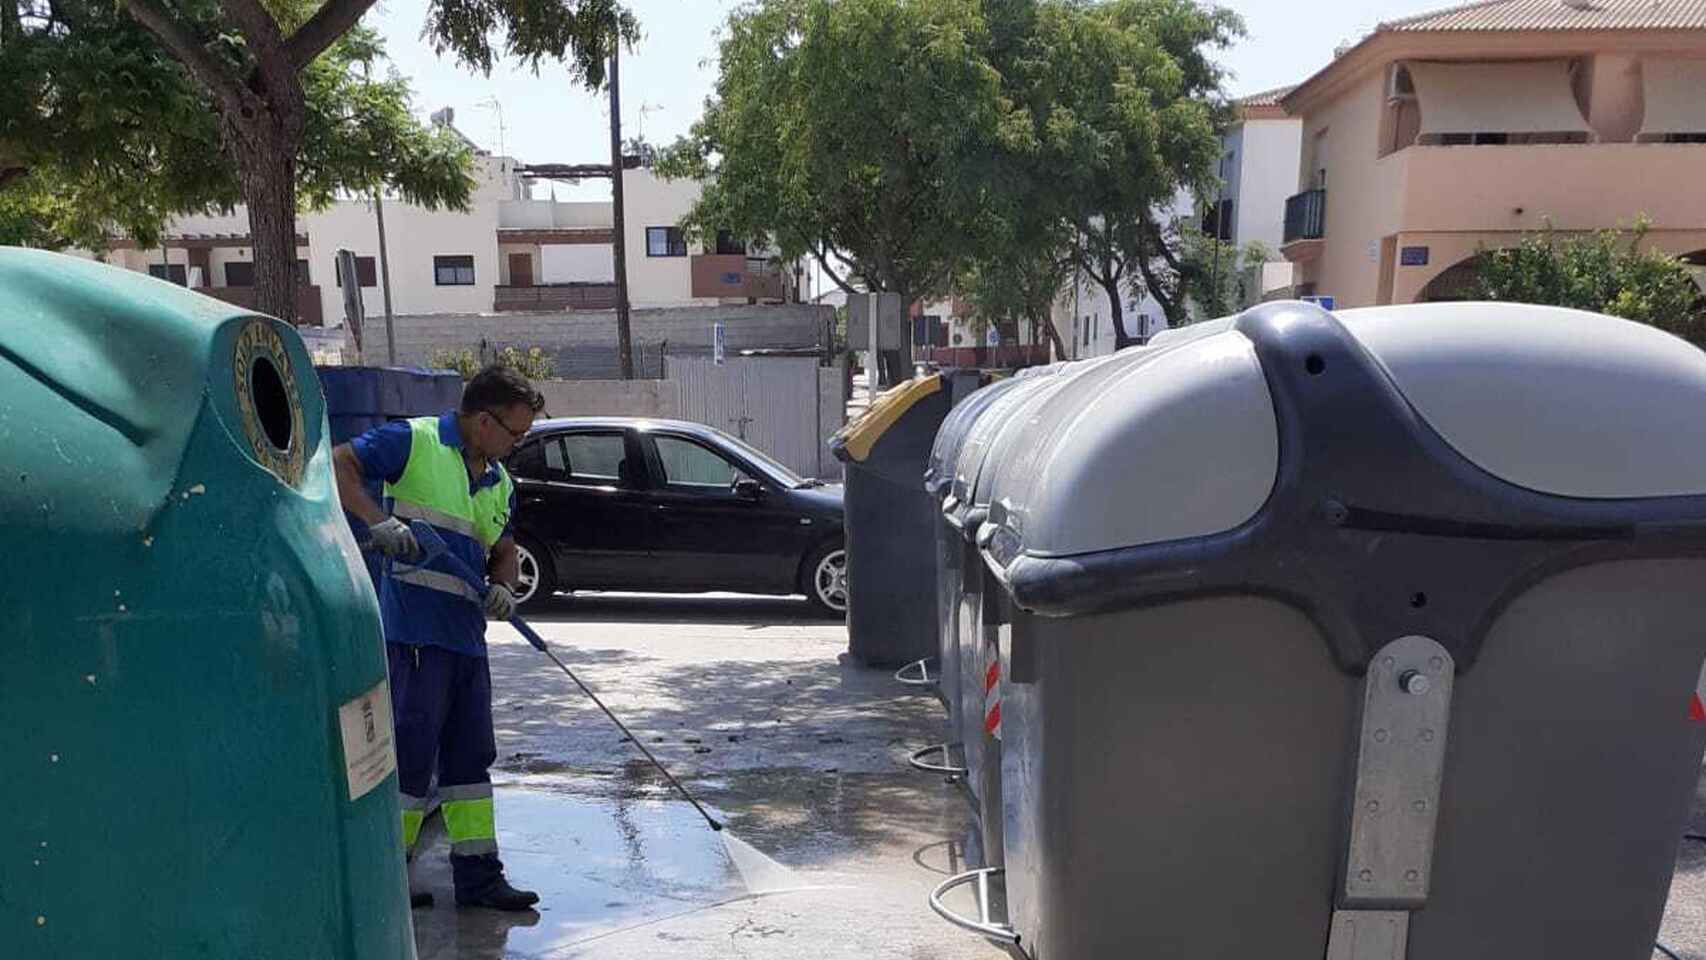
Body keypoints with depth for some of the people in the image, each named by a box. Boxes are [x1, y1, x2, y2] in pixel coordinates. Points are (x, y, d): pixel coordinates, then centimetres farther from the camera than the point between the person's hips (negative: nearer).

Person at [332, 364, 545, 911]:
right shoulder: (415, 441, -7)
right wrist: (378, 519, -24)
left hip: (466, 634, 8)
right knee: (412, 748, -2)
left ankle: (478, 875, 20)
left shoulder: (500, 482, 16)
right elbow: (338, 465, -11)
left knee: (471, 753, 11)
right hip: (413, 627, -8)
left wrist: (503, 587, 3)